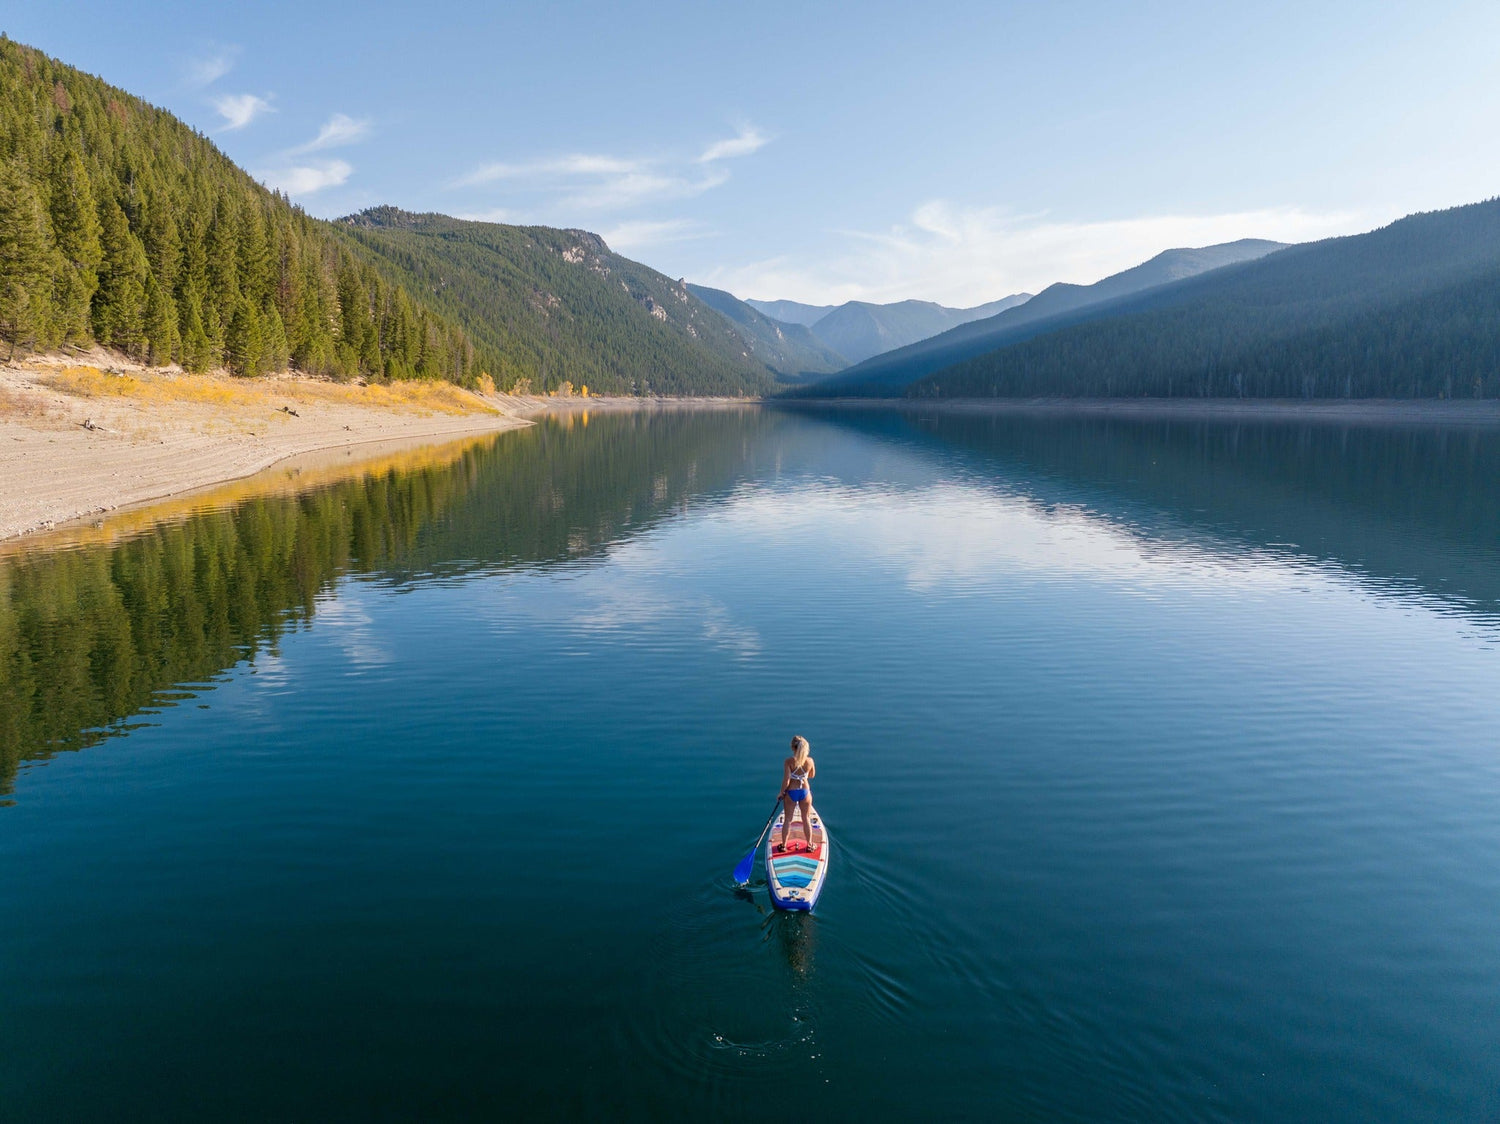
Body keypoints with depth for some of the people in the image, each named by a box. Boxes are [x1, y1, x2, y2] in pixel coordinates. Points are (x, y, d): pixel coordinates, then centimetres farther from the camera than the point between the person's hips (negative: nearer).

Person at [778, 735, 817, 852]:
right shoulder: (810, 761, -12)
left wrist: (782, 793, -4)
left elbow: (786, 781, -19)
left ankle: (784, 845, 26)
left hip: (791, 792, -2)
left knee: (787, 820, 15)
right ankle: (809, 845, 30)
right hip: (805, 791, 2)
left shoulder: (788, 762, -20)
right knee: (806, 819, 19)